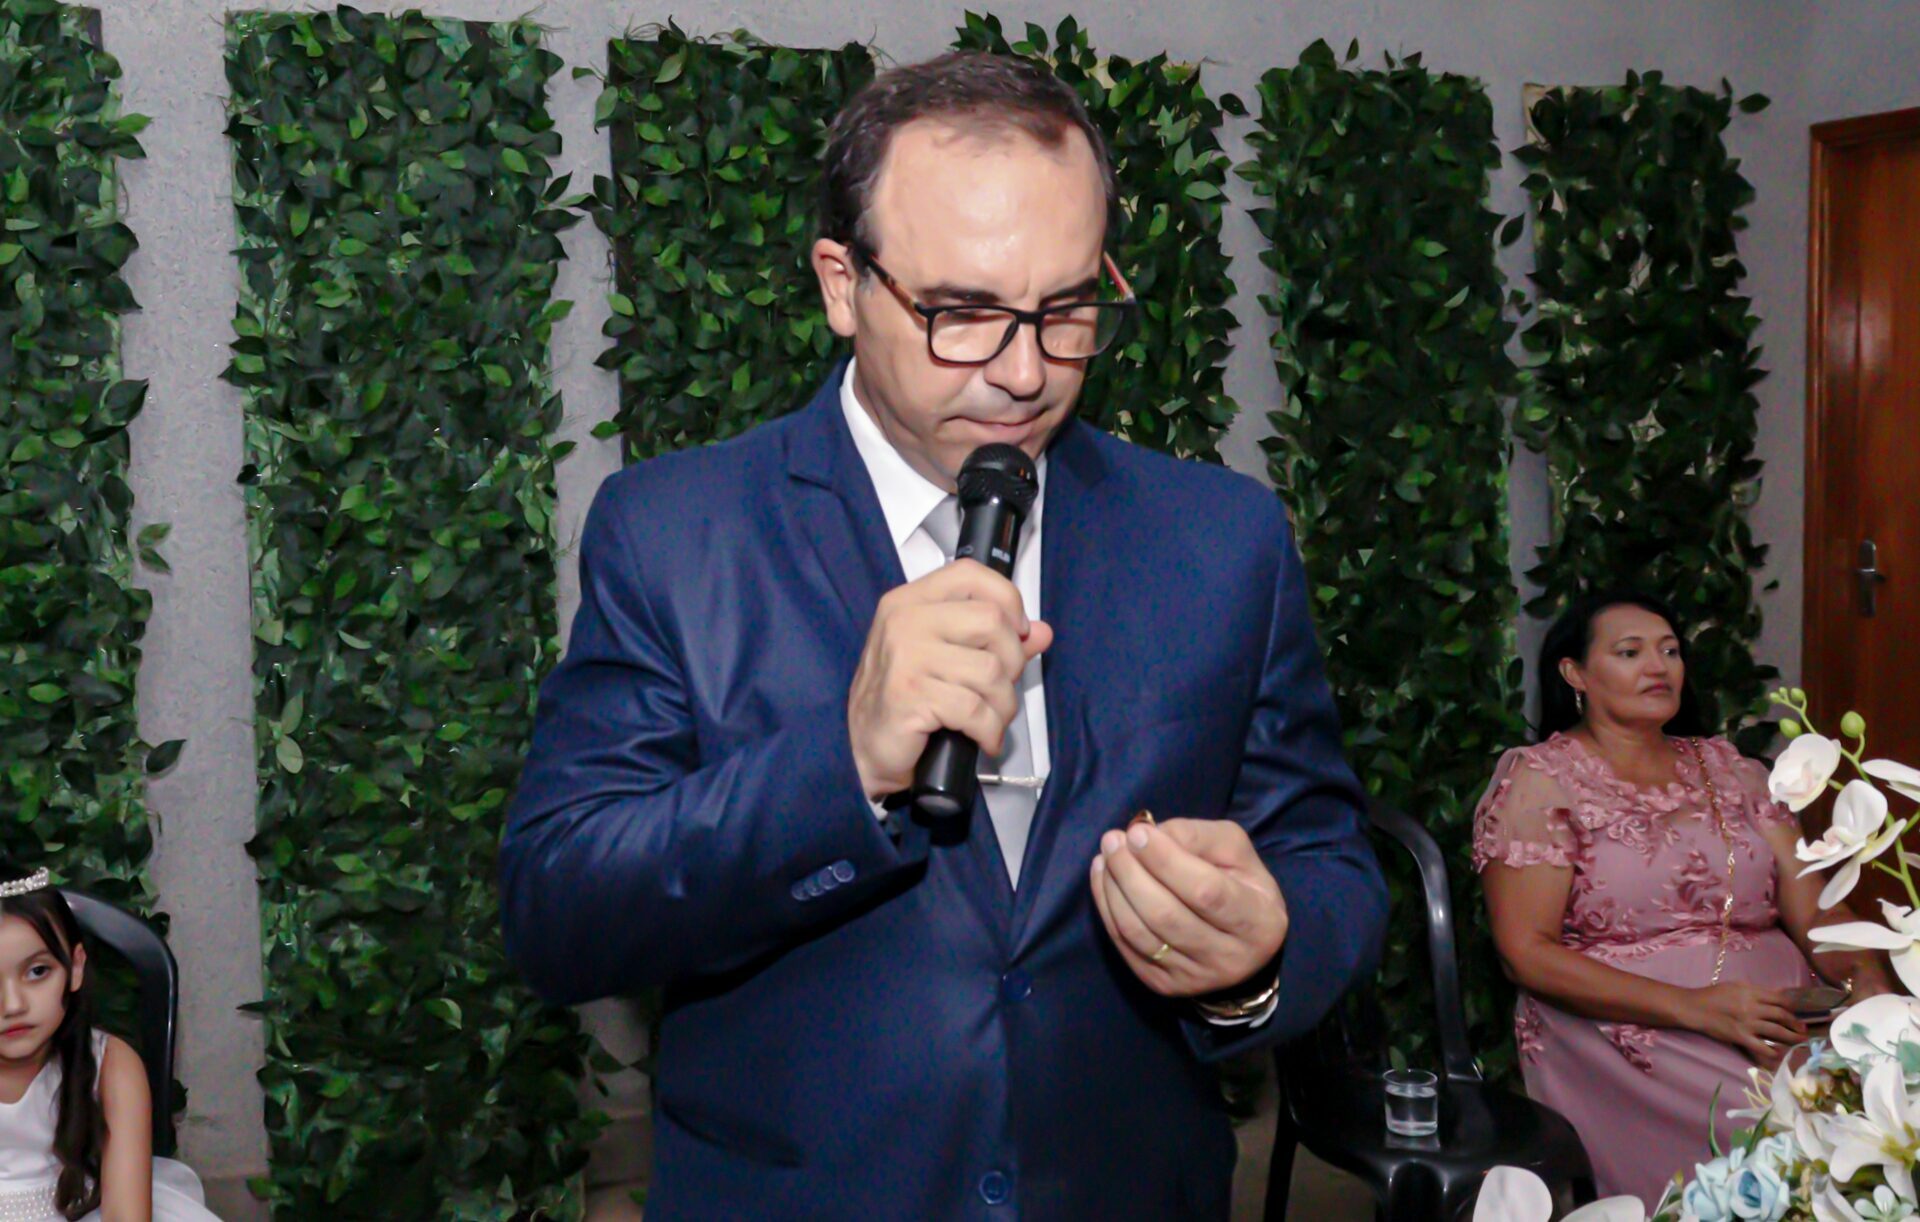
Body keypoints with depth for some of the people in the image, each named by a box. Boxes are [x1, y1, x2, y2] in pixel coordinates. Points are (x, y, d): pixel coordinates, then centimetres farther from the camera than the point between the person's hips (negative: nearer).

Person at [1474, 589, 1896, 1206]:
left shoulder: (1729, 769, 18)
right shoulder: (1539, 780, 1)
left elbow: (1815, 909, 10)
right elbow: (1526, 951, -8)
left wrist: (1868, 980, -13)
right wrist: (1694, 1007, -17)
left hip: (1780, 1015, 5)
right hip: (1627, 1033, -5)